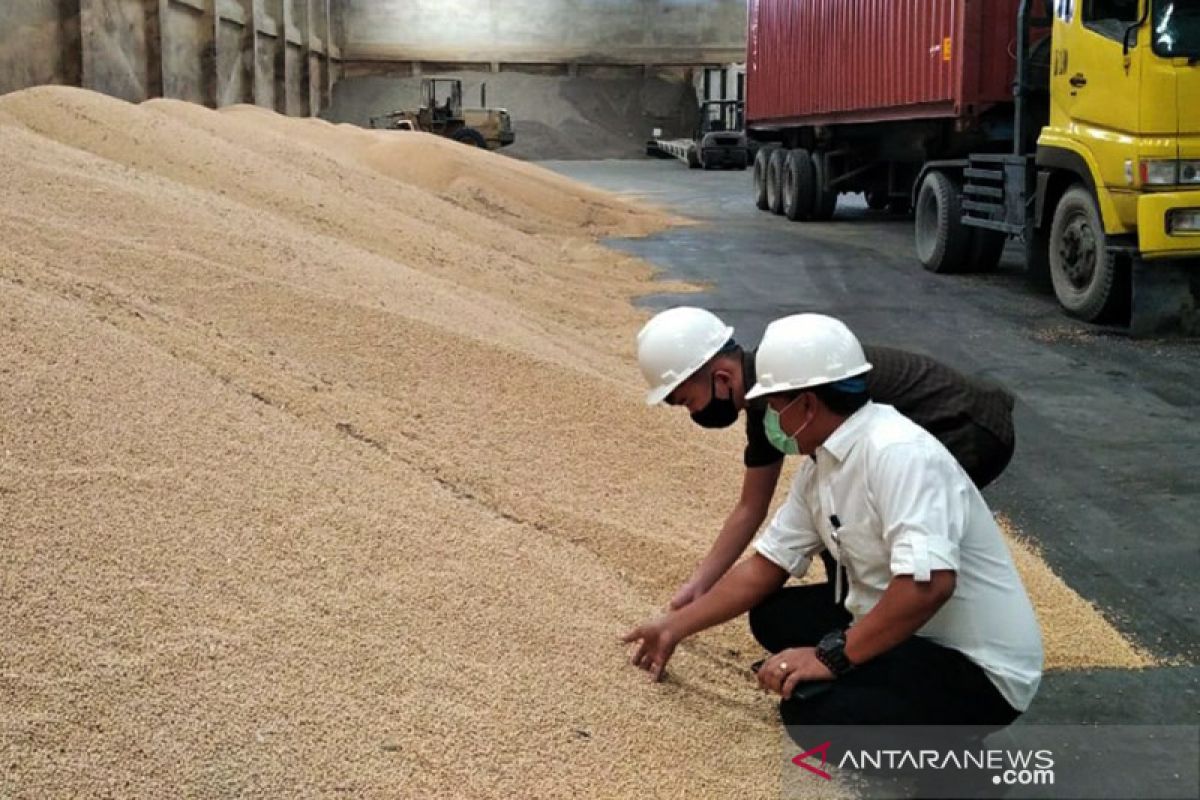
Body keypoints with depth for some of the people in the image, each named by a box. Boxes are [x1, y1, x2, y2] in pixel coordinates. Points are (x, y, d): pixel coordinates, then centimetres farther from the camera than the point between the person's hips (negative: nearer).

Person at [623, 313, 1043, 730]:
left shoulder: (898, 452, -26)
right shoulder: (820, 464, 3)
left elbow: (929, 583, -36)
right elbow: (768, 563, 12)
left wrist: (832, 656, -29)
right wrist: (675, 626, 16)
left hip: (977, 665, -9)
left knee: (811, 709, -27)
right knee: (773, 616, 11)